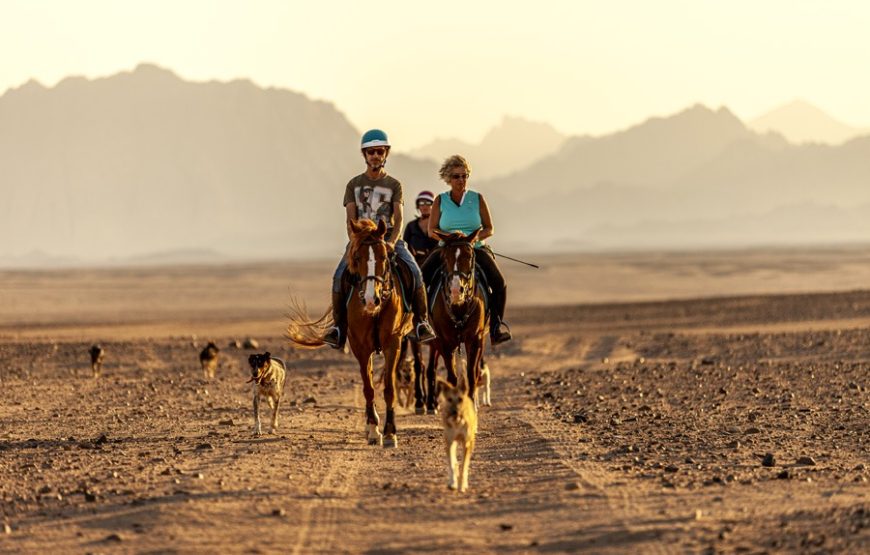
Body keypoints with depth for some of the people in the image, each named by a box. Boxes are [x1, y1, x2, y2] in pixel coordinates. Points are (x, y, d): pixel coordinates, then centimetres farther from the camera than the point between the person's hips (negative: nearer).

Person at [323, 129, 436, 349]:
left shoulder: (394, 185, 8)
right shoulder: (354, 185, 9)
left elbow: (398, 218, -3)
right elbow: (350, 219, 1)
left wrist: (391, 243, -20)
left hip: (389, 238, 0)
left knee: (414, 272, -24)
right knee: (340, 277, -24)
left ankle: (421, 322, -14)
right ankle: (338, 327, -16)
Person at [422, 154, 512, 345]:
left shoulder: (477, 199, 3)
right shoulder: (440, 201, 4)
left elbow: (489, 229, 6)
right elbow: (432, 230, 1)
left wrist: (474, 237, -15)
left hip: (476, 249, -1)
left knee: (499, 282, -24)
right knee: (422, 278, -23)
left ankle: (496, 323, -9)